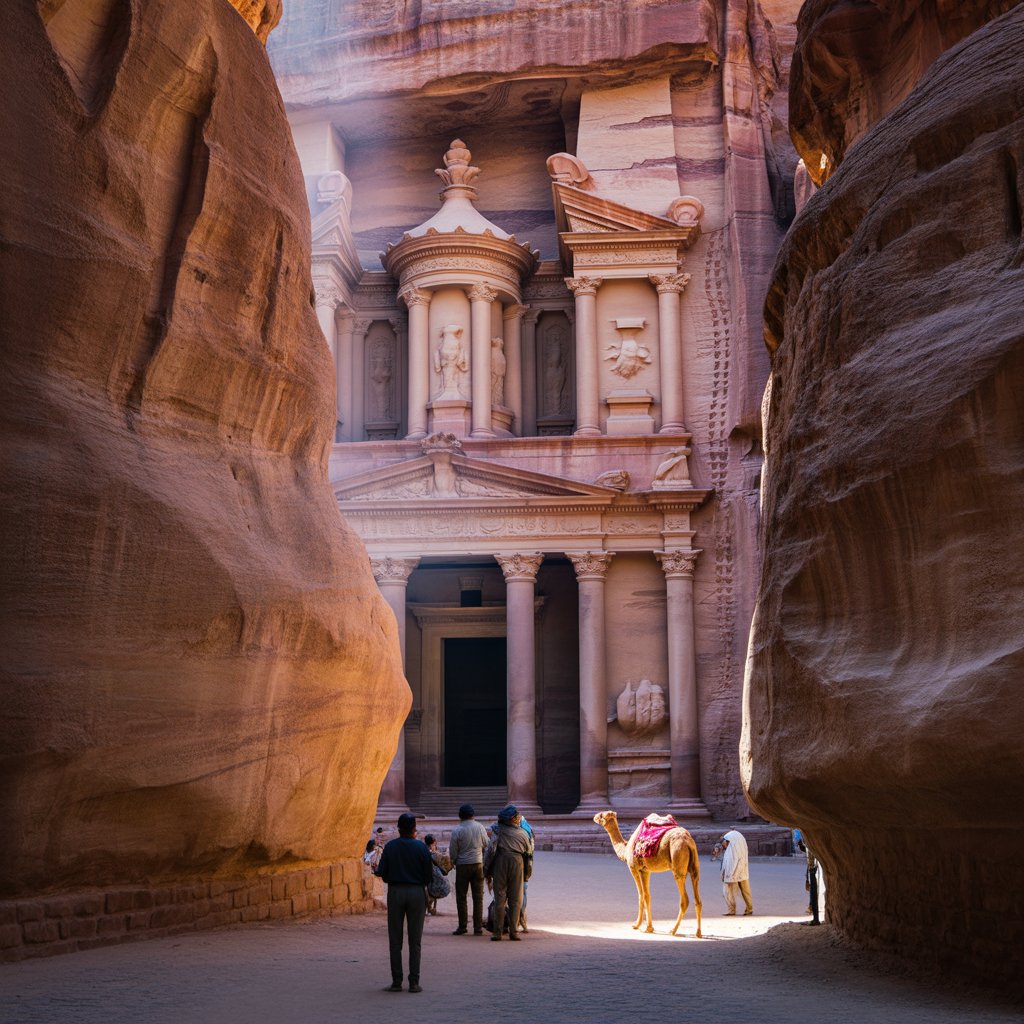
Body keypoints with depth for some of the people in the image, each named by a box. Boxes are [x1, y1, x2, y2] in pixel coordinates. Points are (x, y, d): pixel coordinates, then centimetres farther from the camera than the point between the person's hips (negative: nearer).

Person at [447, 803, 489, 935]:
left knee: (461, 897, 6)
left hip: (462, 865, -3)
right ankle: (478, 927, 5)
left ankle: (462, 926, 4)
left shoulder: (457, 830, -9)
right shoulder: (480, 827, 0)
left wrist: (453, 861, 14)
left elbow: (452, 851, -6)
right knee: (478, 897, 7)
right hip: (478, 864, 3)